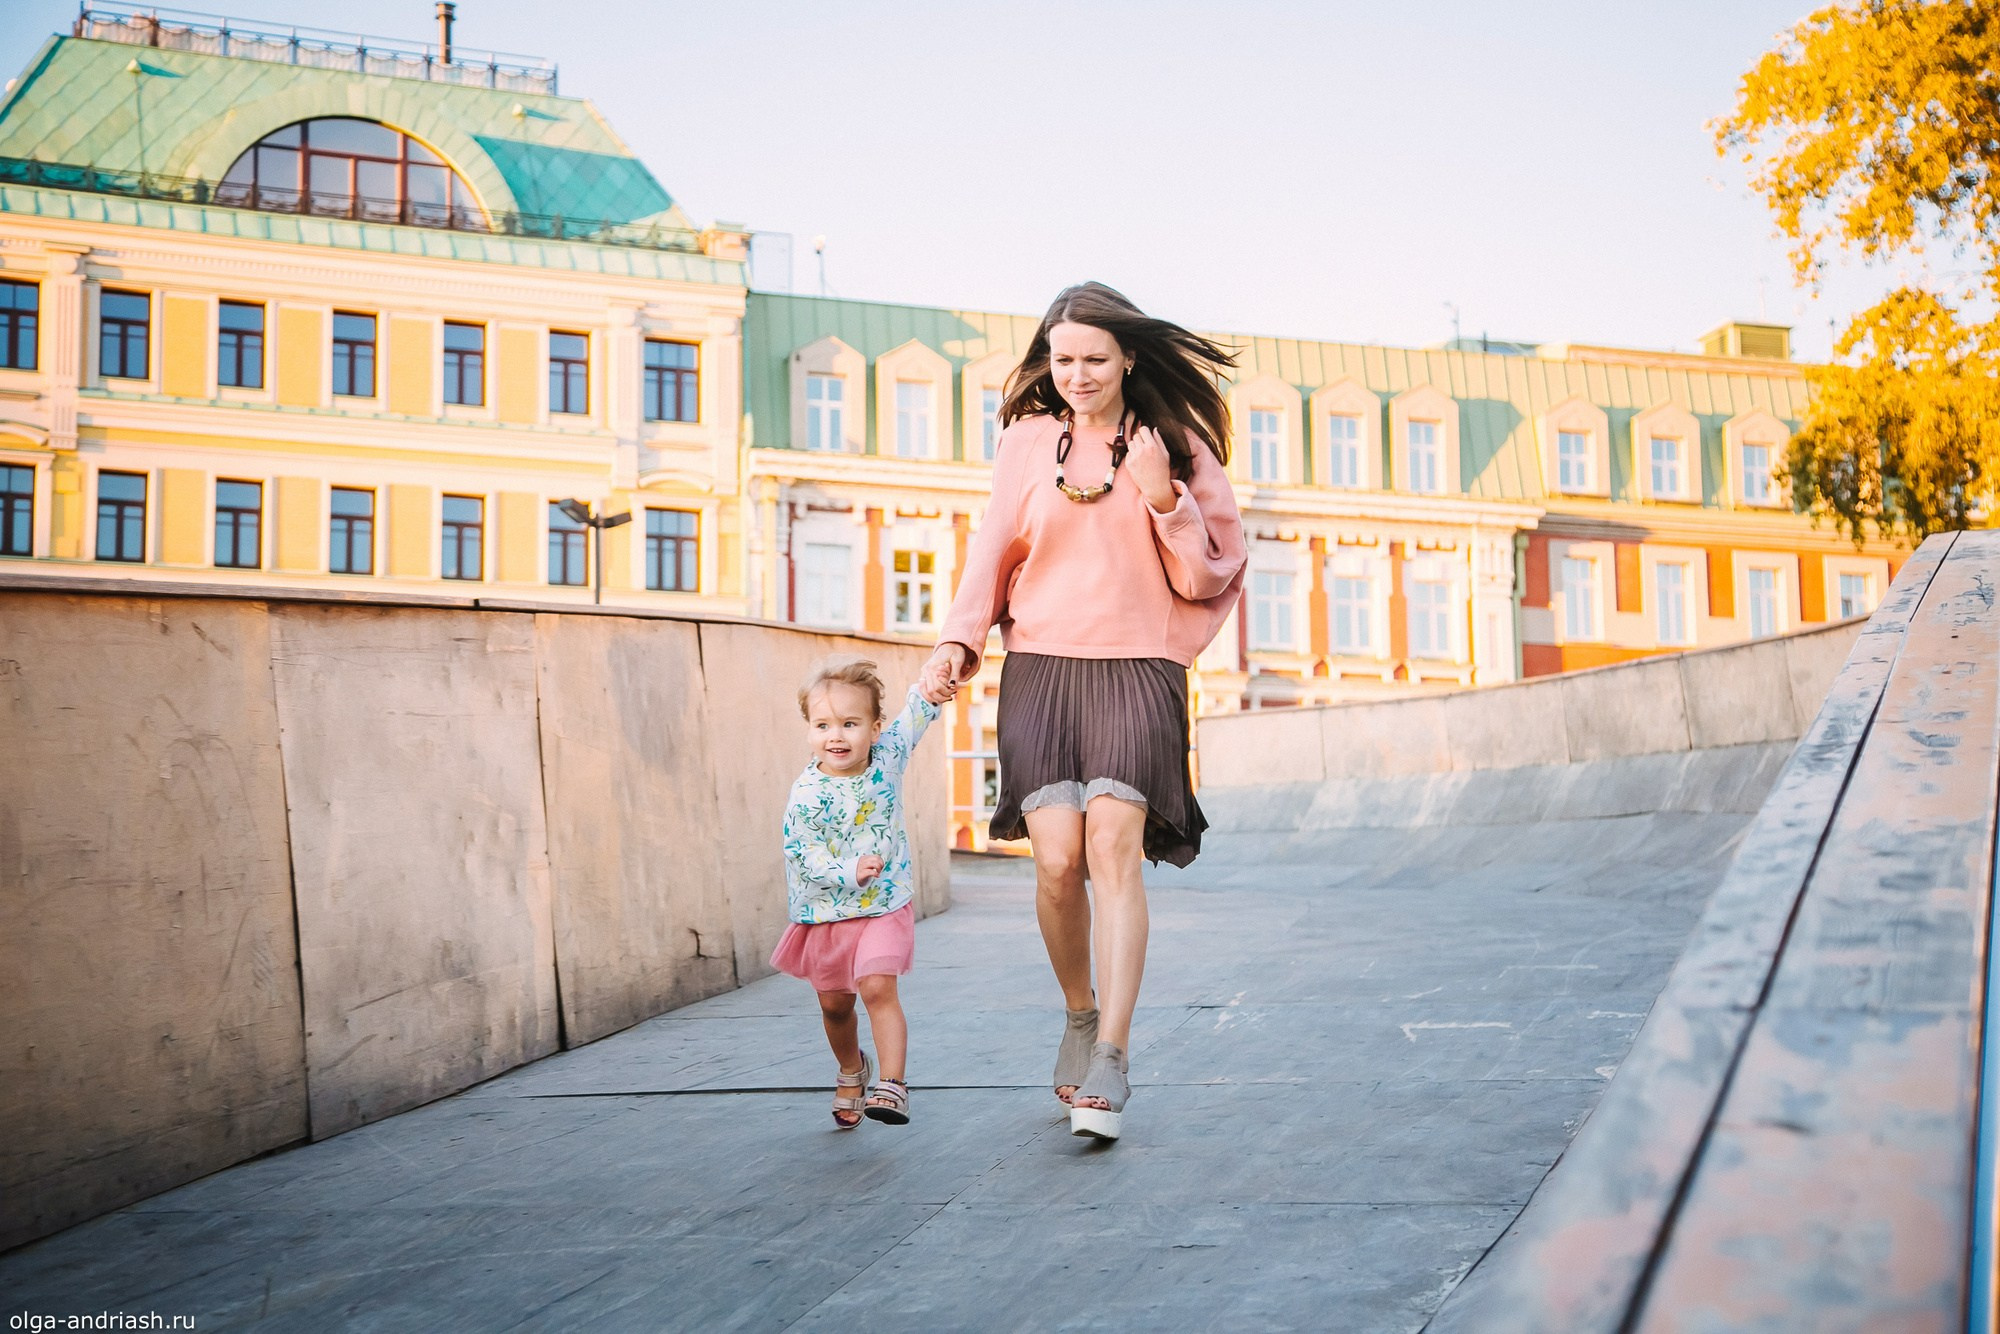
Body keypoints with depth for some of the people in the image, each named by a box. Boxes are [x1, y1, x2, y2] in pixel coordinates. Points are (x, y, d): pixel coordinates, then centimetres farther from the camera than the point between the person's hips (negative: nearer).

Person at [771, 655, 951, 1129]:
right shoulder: (807, 794, -18)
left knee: (878, 987, -18)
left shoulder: (887, 755, -8)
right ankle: (852, 1071, 42)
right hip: (827, 911, 0)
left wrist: (930, 693, -10)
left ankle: (892, 1085, -16)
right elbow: (802, 855, -19)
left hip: (885, 904, 0)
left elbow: (911, 719, 9)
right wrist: (849, 872, -32)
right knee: (834, 1003, 14)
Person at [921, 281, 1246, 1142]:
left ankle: (1110, 1057, -16)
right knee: (1057, 859, -10)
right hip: (1040, 666, 1)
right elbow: (992, 554, 14)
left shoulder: (1177, 445, 8)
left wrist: (1162, 497, -10)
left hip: (1136, 669, -1)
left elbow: (1207, 577, 5)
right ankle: (1078, 1015, 16)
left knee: (1113, 845, -18)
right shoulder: (1028, 440, 10)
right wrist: (958, 640, -2)